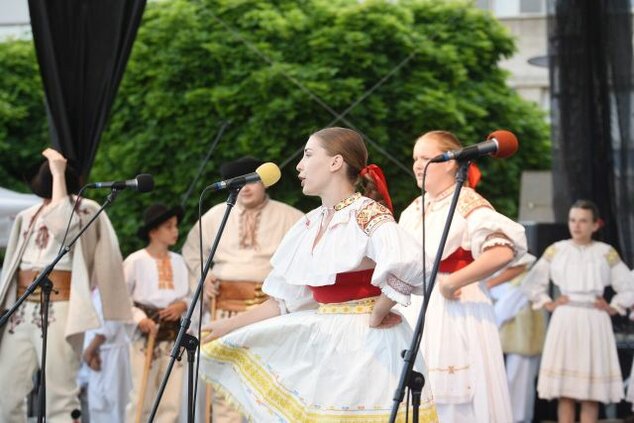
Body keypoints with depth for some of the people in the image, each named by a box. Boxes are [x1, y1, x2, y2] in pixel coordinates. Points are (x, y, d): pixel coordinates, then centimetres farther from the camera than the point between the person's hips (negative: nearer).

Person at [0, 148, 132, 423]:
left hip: (58, 312, -6)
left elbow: (61, 224, -21)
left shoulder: (84, 209, 1)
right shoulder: (26, 217, 18)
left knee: (59, 398, -10)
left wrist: (58, 172, -12)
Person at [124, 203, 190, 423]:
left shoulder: (178, 261, 8)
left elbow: (190, 294, 14)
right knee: (142, 397, -2)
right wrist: (138, 317, -16)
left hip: (174, 333, 5)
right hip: (146, 332, -4)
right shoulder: (135, 260, -6)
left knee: (171, 400, 3)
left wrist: (183, 304, -7)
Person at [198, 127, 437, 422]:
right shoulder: (309, 225, 12)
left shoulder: (367, 216, -11)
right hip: (324, 349, 7)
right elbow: (284, 302, 14)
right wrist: (226, 327, 9)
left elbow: (407, 265, -30)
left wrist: (376, 315, -19)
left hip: (368, 350, -7)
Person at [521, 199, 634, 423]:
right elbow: (531, 283, 15)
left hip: (594, 323, -1)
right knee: (564, 391, -1)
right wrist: (547, 304, 4)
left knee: (591, 391, -1)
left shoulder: (606, 253, 7)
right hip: (564, 321, 1)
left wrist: (613, 308, 0)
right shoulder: (556, 250, 9)